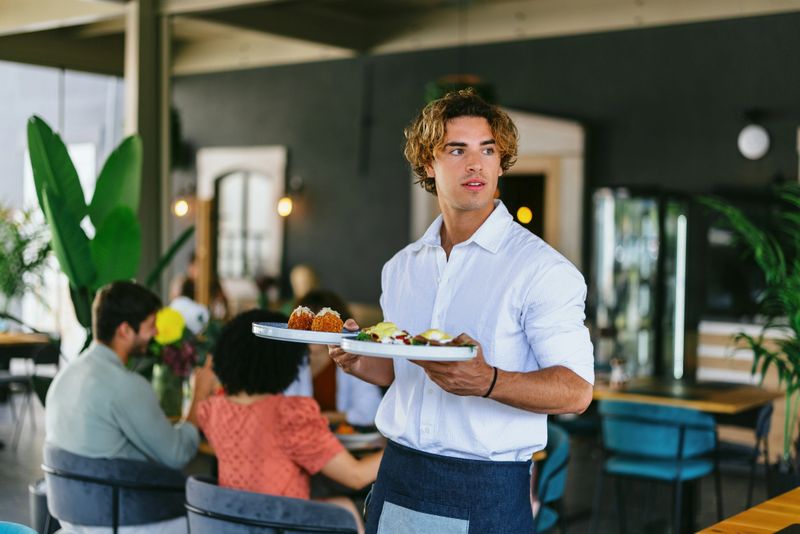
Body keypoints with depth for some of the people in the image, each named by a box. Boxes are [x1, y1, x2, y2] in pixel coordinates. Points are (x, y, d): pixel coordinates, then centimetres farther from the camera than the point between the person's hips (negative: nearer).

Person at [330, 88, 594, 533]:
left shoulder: (542, 268, -10)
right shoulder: (400, 268, 9)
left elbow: (576, 389, -16)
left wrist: (487, 382, -32)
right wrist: (361, 361, -2)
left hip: (487, 494, -5)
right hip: (397, 481, 5)